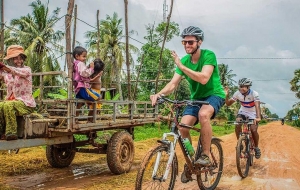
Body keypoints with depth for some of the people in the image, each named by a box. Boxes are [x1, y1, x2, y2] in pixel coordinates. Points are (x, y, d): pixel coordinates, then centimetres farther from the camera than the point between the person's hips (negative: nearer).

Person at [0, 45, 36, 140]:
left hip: (26, 103, -5)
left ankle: (11, 132, -30)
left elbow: (16, 71, -24)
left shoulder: (27, 70, -3)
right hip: (11, 101, 5)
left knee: (8, 105, -33)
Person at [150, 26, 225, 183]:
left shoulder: (208, 55, -17)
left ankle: (205, 155, -22)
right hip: (196, 98, 5)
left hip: (214, 94, -5)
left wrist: (181, 66, -35)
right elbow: (173, 83, -11)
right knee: (183, 127, -16)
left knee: (203, 114, -38)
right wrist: (159, 94, -31)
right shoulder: (184, 60, -3)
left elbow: (204, 78, -32)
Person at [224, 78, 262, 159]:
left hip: (253, 114, -2)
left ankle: (256, 148, 8)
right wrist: (226, 95, -31)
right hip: (243, 112, 3)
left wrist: (258, 117, -56)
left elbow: (257, 106, -40)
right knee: (237, 124, -27)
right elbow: (228, 103, -12)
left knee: (253, 130, -19)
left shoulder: (254, 94, -27)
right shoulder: (237, 93, -17)